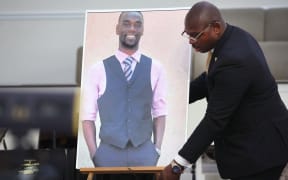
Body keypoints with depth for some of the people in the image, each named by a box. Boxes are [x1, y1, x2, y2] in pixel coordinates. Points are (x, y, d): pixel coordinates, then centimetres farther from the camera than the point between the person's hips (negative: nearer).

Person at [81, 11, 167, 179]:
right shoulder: (99, 70, 2)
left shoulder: (155, 68, 6)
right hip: (109, 153, -1)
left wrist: (157, 149, -2)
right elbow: (88, 116, 3)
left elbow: (159, 112, 8)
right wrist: (94, 153, -5)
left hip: (144, 152, 1)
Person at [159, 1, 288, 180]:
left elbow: (215, 120, -27)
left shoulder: (233, 60, -29)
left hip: (260, 147, -10)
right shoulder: (234, 36, 0)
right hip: (254, 141, 10)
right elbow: (211, 79, 18)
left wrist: (177, 165, -24)